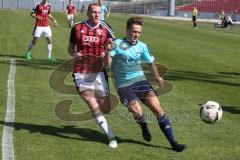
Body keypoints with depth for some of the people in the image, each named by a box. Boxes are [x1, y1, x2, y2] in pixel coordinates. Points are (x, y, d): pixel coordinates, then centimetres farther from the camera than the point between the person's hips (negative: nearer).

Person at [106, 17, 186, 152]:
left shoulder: (142, 46, 9)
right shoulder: (117, 44, -4)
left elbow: (151, 62, 26)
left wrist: (157, 76, 16)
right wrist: (108, 51, -33)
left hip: (141, 81, 3)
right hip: (124, 86, -3)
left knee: (158, 108, -14)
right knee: (137, 111, -26)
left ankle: (173, 142, -7)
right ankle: (144, 127, 12)